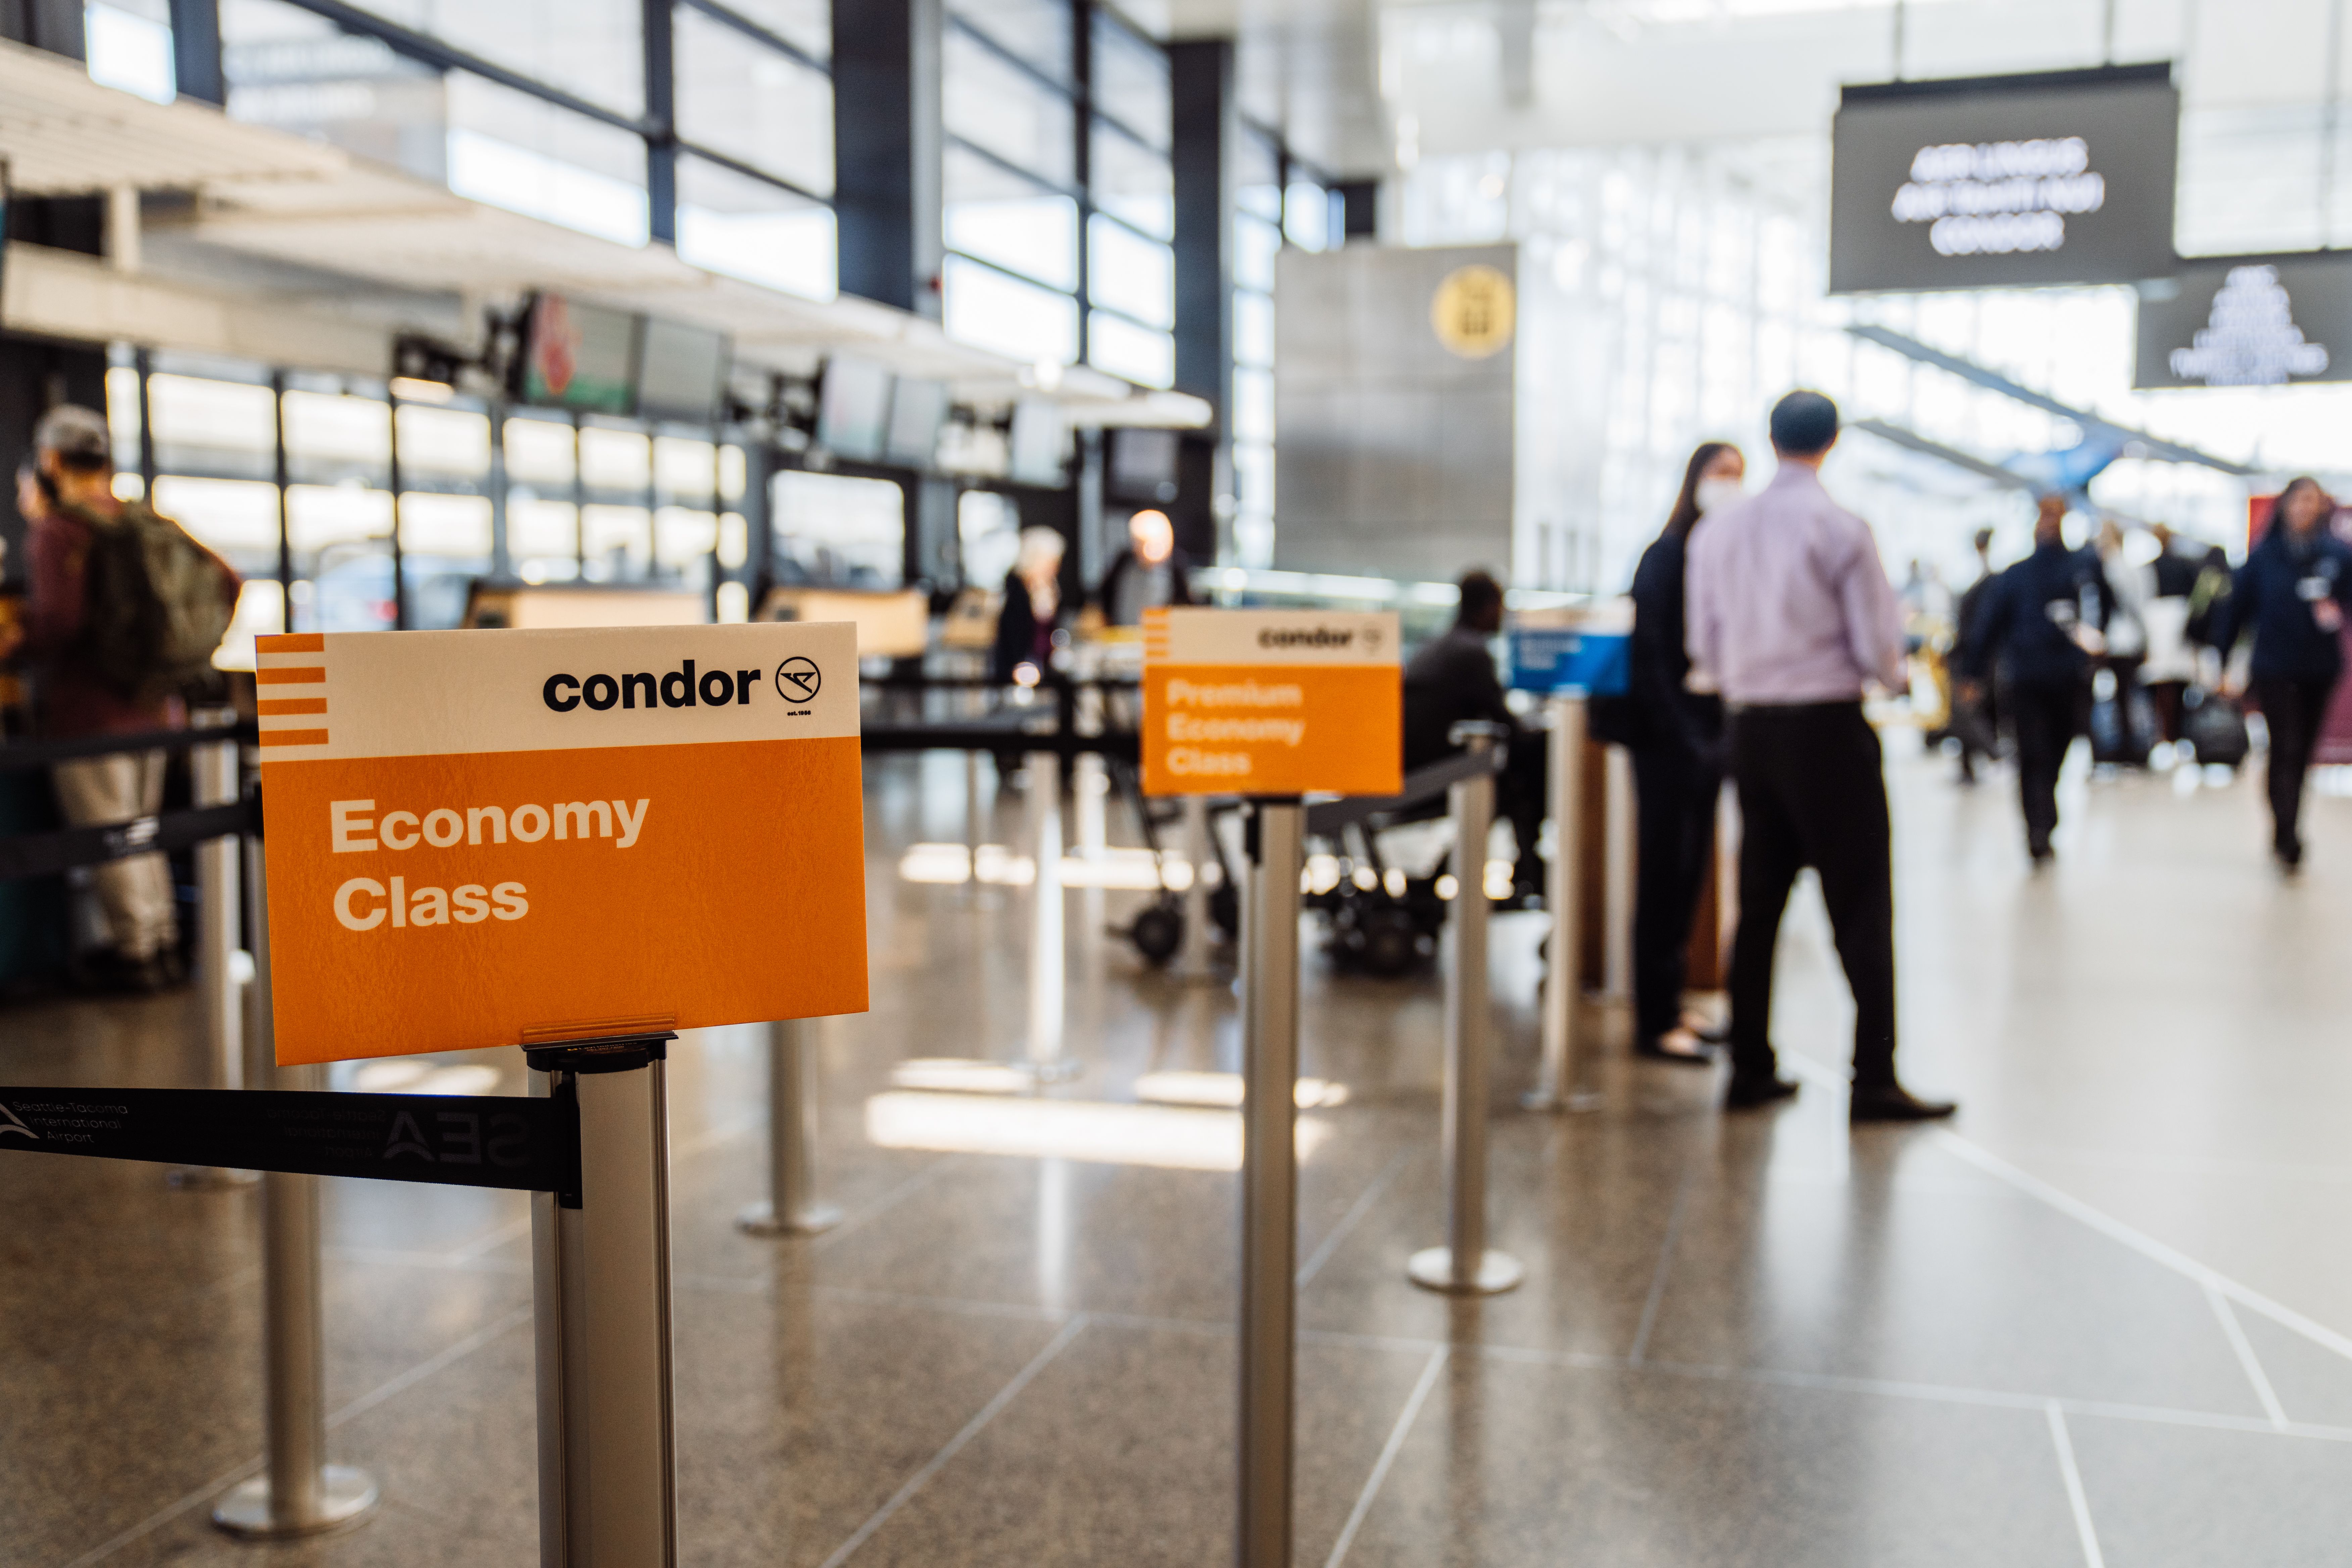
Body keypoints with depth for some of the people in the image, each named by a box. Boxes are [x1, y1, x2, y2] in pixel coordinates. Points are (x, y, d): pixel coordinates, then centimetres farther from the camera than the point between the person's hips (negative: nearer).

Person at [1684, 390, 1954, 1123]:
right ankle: (1874, 1081, 0)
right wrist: (1893, 675, 13)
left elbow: (1705, 645, 9)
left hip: (1751, 727, 5)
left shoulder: (1718, 532, 5)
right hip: (1829, 728, -5)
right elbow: (1877, 647, -9)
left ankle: (1750, 1069, 17)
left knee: (1759, 903, 12)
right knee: (1860, 906, 0)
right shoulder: (1843, 530, -10)